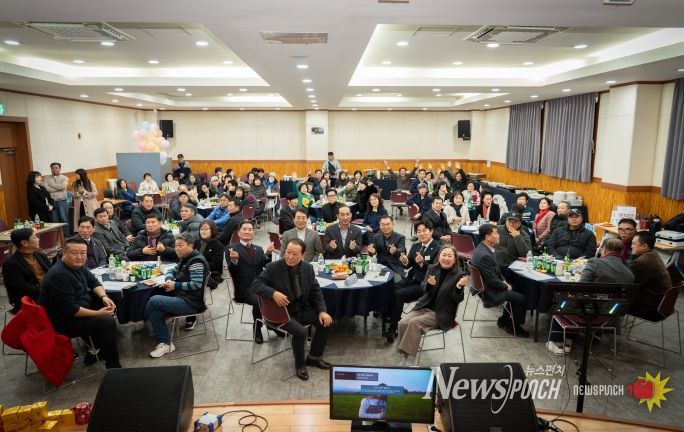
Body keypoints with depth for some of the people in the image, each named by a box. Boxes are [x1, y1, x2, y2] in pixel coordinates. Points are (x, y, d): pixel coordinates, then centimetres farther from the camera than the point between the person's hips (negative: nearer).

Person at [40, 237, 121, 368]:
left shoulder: (77, 265, -2)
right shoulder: (59, 275, -29)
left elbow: (93, 282, 11)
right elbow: (70, 309, -30)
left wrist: (104, 297, -9)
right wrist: (98, 313, -21)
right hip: (65, 321, -10)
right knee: (108, 323, -19)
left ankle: (97, 346, 15)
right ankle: (113, 366, -4)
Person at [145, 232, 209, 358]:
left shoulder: (196, 262, -16)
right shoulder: (186, 259, 15)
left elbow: (196, 285, -23)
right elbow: (172, 271, 22)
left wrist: (175, 285, -16)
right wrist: (168, 280, -2)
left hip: (191, 303, -9)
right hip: (182, 297, 9)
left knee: (154, 300, -18)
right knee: (155, 312, -12)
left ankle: (141, 318, 10)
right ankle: (165, 344, -3)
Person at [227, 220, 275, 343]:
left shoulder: (259, 249, 17)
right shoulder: (232, 249, 3)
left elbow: (266, 266, 4)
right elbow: (232, 271, -7)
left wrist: (268, 254, -15)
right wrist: (234, 260, -28)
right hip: (244, 289, -4)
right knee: (259, 301, -31)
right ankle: (257, 329, -7)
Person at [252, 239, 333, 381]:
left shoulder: (308, 268, 0)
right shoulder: (273, 268, -14)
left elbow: (315, 291, 5)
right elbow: (256, 285, -17)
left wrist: (322, 311, -9)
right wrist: (273, 293, -34)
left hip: (303, 310, 6)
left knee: (326, 322, -10)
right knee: (300, 331, -28)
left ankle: (314, 357, 12)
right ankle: (300, 364, 2)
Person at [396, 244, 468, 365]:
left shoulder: (459, 275, -7)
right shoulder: (432, 269, 5)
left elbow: (458, 299, -10)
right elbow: (422, 288, 1)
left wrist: (459, 287, -30)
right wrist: (429, 284, -22)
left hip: (442, 314, -4)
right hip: (424, 307, 5)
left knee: (414, 322, -26)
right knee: (403, 323, -19)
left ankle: (410, 360, -17)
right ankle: (406, 358, -9)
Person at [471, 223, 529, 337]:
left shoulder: (484, 248, 0)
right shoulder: (484, 255, -31)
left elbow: (496, 269, 14)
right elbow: (492, 280, -25)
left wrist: (504, 282, 4)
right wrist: (506, 286, -9)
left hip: (487, 286, 10)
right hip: (490, 293, -10)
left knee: (515, 289, 19)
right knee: (522, 298, -4)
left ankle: (504, 319, 29)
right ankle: (513, 327, 16)